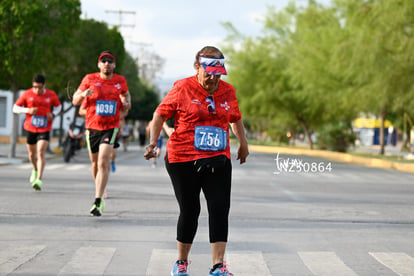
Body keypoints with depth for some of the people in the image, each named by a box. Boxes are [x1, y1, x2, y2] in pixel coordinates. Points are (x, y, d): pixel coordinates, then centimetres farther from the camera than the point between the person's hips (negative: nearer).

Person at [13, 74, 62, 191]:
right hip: (30, 129, 2)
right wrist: (28, 110, -17)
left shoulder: (51, 95, -1)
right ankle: (35, 170, 46)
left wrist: (53, 114, -5)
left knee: (41, 153, -17)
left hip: (44, 130, -2)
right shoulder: (27, 94, -3)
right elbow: (15, 108, 2)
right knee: (32, 154, 14)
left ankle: (39, 179, -22)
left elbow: (58, 106, 17)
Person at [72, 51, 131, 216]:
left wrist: (127, 103, 1)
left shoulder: (120, 81, 3)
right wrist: (83, 94, -18)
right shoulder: (90, 79, 0)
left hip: (111, 127, -2)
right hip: (92, 127, 2)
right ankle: (100, 191, 40)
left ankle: (97, 203, -18)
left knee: (103, 162, -17)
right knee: (95, 162, 13)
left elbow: (126, 94, 24)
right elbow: (75, 101, 4)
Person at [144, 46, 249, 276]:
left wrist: (243, 143, 32)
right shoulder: (183, 88, -4)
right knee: (189, 211, 4)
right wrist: (153, 142, -4)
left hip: (218, 160, 3)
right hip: (183, 160, -3)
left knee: (220, 209, -10)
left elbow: (236, 118, 25)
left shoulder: (228, 91, 8)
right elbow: (161, 114, 4)